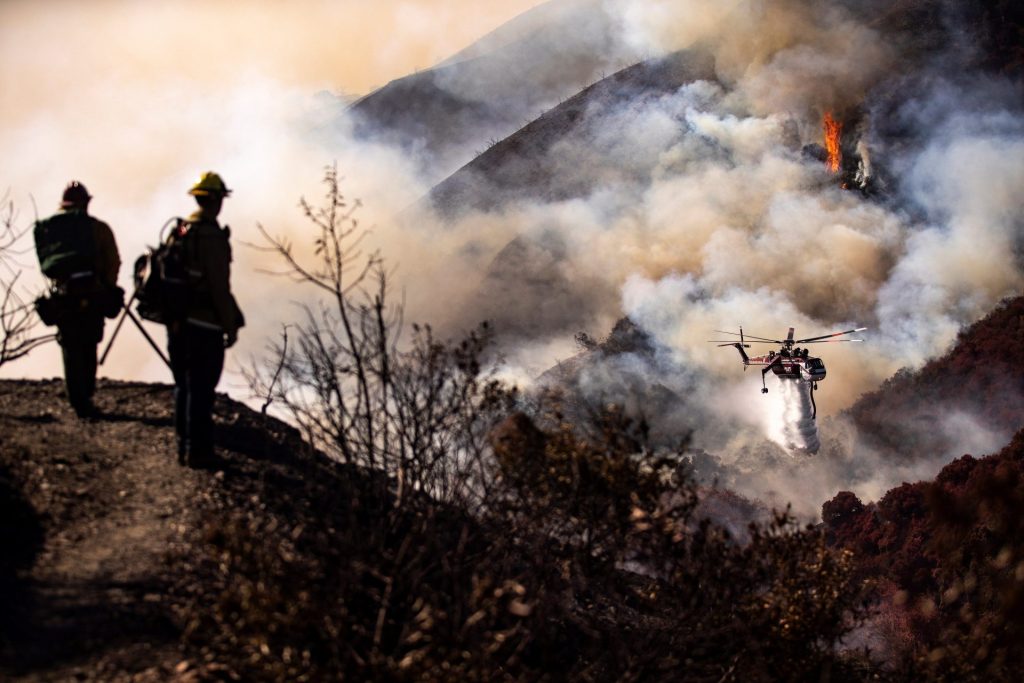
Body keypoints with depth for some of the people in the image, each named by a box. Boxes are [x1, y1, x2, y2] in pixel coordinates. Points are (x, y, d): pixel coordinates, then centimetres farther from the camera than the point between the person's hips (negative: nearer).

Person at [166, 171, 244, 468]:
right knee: (201, 388, -5)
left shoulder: (177, 232, 10)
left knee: (183, 385, 14)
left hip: (177, 322, 8)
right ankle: (197, 451, -3)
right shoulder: (212, 236, -15)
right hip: (204, 324, -8)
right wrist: (230, 326, -11)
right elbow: (219, 286, -17)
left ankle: (184, 447, 19)